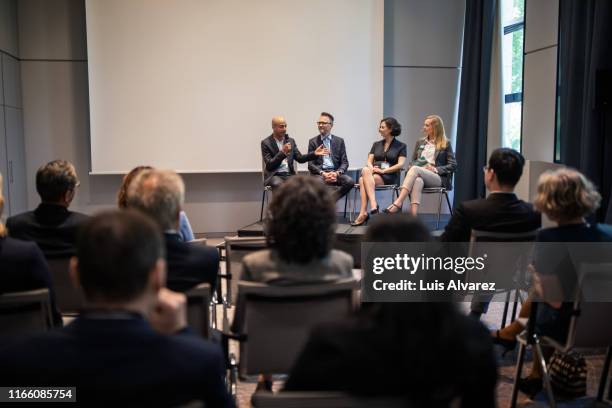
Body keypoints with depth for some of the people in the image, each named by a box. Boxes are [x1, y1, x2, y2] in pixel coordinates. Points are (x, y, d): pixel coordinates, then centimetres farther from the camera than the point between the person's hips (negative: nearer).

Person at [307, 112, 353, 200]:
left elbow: (344, 162, 8)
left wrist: (337, 173, -13)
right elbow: (311, 164, 3)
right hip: (320, 173, -2)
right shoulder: (313, 142, 10)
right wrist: (322, 173, -15)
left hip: (336, 172, 2)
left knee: (349, 181, -29)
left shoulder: (339, 141, 14)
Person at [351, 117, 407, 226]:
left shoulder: (401, 146, 9)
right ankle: (373, 204, -44)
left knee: (363, 180, -33)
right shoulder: (376, 145, 23)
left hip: (390, 177, -4)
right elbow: (369, 161, 13)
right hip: (374, 174, 4)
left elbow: (400, 164, -4)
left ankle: (363, 213, -40)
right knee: (365, 170, -34)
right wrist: (371, 168, -12)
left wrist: (383, 170, -16)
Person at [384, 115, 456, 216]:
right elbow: (412, 162, 23)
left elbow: (453, 165, 5)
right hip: (419, 175, 3)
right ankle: (413, 217, -55)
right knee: (417, 181, -38)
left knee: (415, 169, -34)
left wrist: (436, 169, -9)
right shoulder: (420, 142, 24)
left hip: (438, 178, -3)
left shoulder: (446, 144, 10)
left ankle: (398, 203, -48)